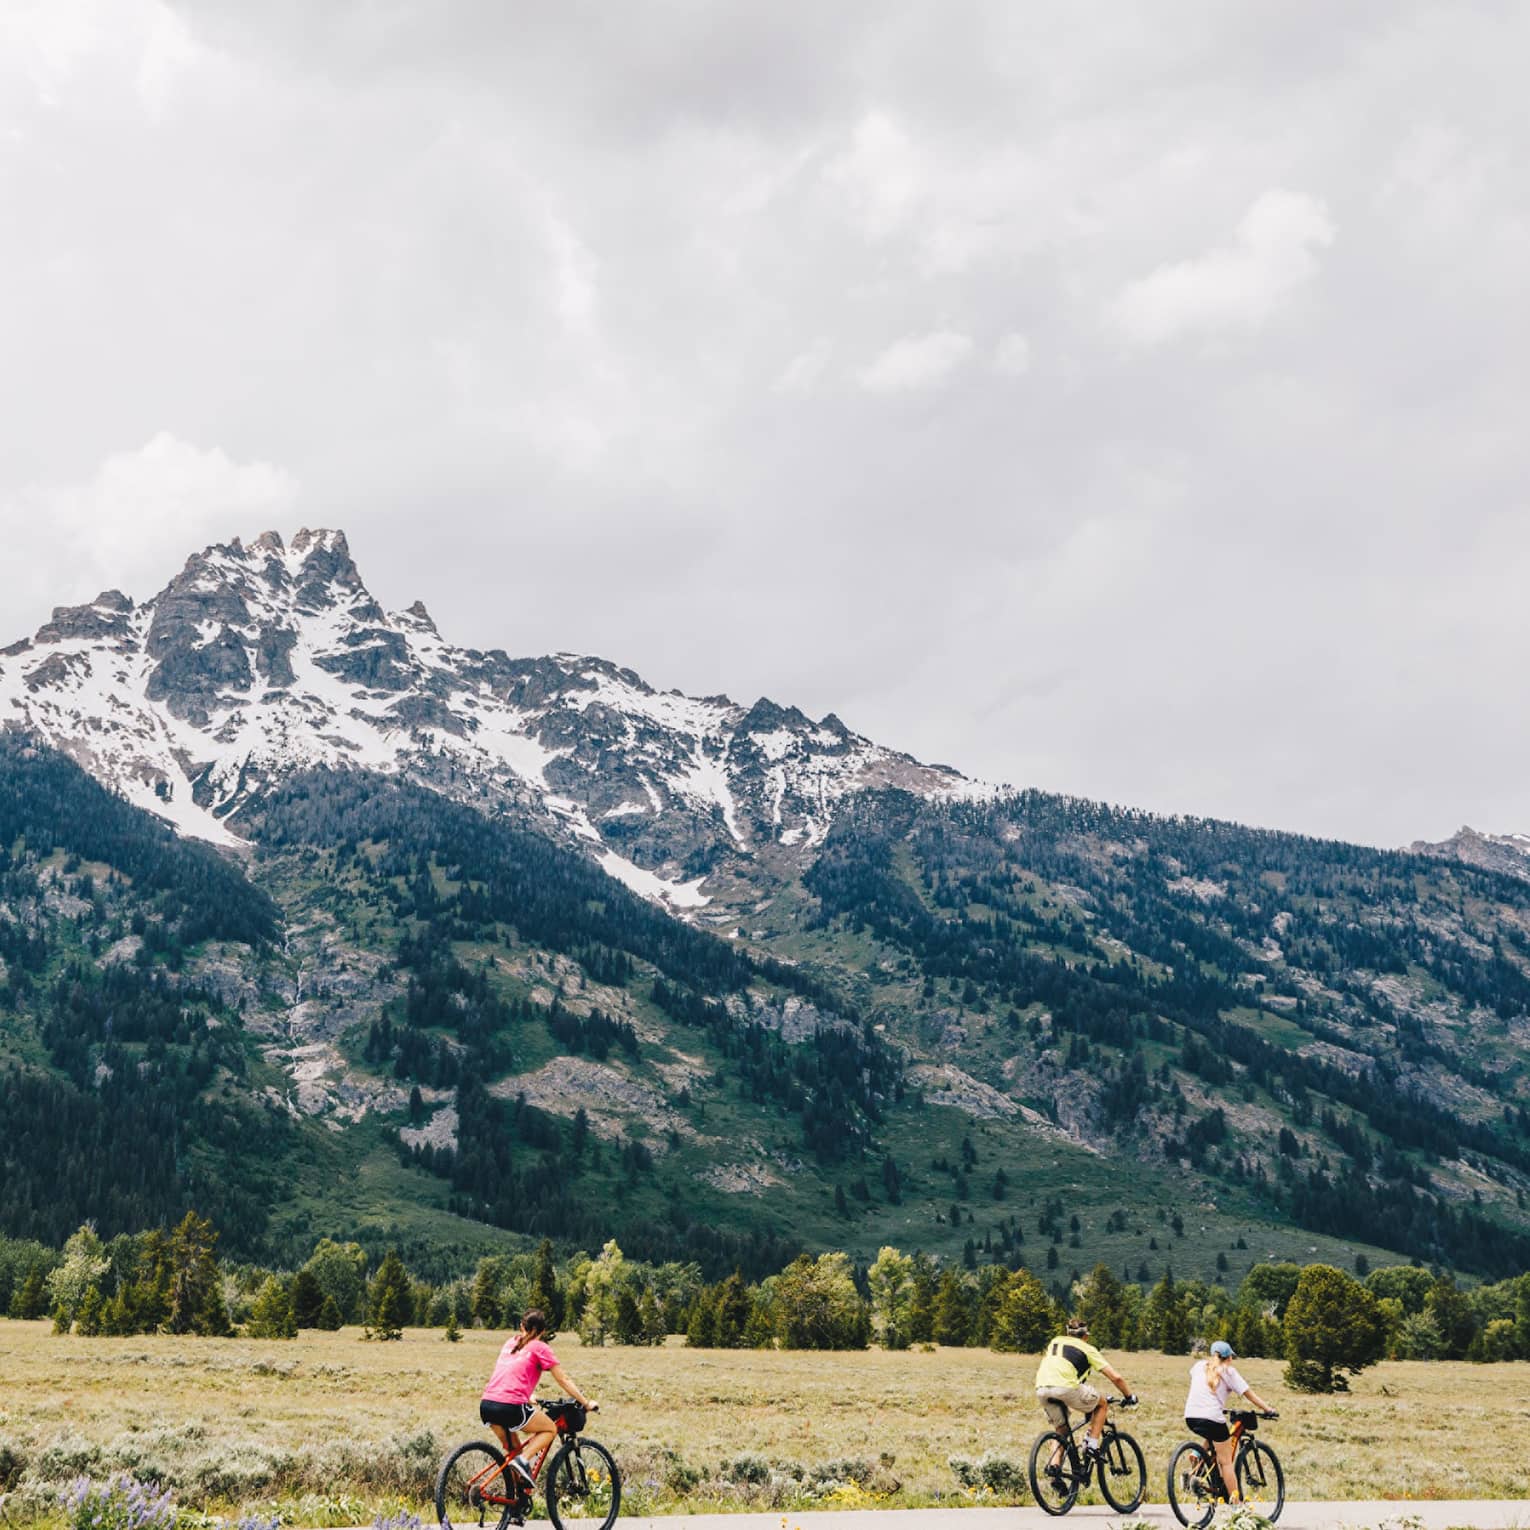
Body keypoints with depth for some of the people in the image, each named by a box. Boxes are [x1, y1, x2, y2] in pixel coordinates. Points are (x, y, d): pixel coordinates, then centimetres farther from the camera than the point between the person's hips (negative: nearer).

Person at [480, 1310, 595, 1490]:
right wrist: (586, 1403, 16)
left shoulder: (510, 1342, 22)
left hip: (486, 1406, 6)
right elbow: (563, 1380, 8)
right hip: (510, 1407, -6)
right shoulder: (540, 1348, 6)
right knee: (550, 1429, 16)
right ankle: (523, 1460, -6)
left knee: (511, 1450, 26)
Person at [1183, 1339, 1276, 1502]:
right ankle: (1235, 1503, 3)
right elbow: (1249, 1393, 2)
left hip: (1190, 1417, 5)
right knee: (1226, 1462, 5)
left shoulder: (1199, 1366, 18)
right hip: (1212, 1417, -5)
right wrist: (1268, 1409, 3)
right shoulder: (1228, 1371, 6)